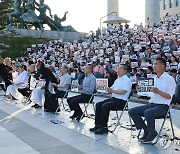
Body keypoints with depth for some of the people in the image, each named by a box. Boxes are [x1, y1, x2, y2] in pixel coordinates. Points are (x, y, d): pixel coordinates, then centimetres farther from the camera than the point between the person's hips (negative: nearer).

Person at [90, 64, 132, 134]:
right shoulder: (117, 80, 21)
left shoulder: (127, 80, -6)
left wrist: (112, 91, -23)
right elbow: (111, 89, 19)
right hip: (113, 98, 9)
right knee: (98, 104, -6)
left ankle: (104, 127, -20)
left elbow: (123, 92, -19)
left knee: (105, 106, -27)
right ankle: (98, 125, -4)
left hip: (121, 101, -9)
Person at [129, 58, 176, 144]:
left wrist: (158, 91, -24)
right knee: (132, 112, -7)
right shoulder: (155, 79, 17)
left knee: (148, 112, -37)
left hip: (163, 107, -8)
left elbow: (169, 96, -12)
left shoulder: (169, 79, -6)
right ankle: (146, 130, 3)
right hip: (151, 104, 8)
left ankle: (152, 133, -11)